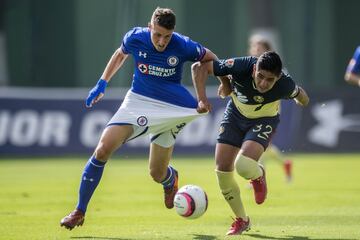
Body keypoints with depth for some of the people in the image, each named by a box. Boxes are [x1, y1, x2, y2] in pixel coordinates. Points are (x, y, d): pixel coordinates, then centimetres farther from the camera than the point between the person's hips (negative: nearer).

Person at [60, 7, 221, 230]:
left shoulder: (183, 46, -19)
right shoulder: (135, 38, -12)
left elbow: (210, 58, 0)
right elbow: (120, 55, 12)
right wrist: (102, 84, 10)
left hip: (172, 110, -1)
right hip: (138, 101, 1)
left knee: (157, 174, 0)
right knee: (103, 149, -18)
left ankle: (171, 178, 43)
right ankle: (79, 212, -7)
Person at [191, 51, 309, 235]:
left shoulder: (285, 85, -31)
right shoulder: (240, 67, -32)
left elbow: (300, 96, -4)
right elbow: (199, 67, -22)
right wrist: (201, 97, -27)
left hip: (263, 122, -2)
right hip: (235, 115, 2)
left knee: (243, 166, -28)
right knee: (222, 169, -5)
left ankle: (258, 175, 13)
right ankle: (241, 220, 18)